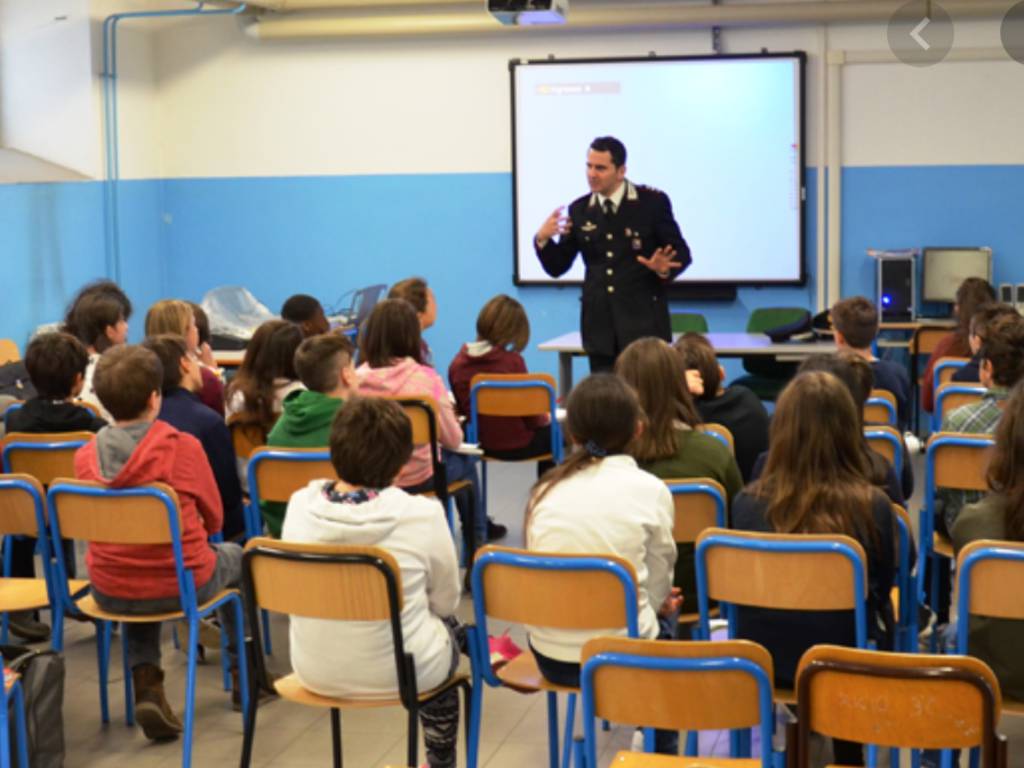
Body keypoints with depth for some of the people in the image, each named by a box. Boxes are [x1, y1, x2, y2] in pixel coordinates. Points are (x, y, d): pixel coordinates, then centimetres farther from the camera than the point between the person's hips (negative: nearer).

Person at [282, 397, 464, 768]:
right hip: (401, 671, -4)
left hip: (314, 671, 4)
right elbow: (445, 601, -4)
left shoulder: (299, 504, -11)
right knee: (446, 627, 31)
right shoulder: (421, 514, -21)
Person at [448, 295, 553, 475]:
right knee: (551, 430, 29)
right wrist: (544, 418, 8)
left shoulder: (457, 364, -8)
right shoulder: (512, 360, -21)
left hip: (483, 443, 5)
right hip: (517, 445, -5)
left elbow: (461, 410, 5)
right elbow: (532, 418, -14)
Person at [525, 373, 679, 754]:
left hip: (551, 656, 4)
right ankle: (660, 749, 43)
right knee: (667, 615, 30)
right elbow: (658, 587, -3)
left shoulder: (547, 489, 1)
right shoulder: (649, 489, -9)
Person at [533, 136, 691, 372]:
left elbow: (681, 253, 0)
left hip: (644, 321, -3)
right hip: (600, 326, 3)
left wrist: (664, 269, -22)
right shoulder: (579, 211, 6)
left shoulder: (653, 202, -2)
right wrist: (542, 238, -11)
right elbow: (557, 267, 8)